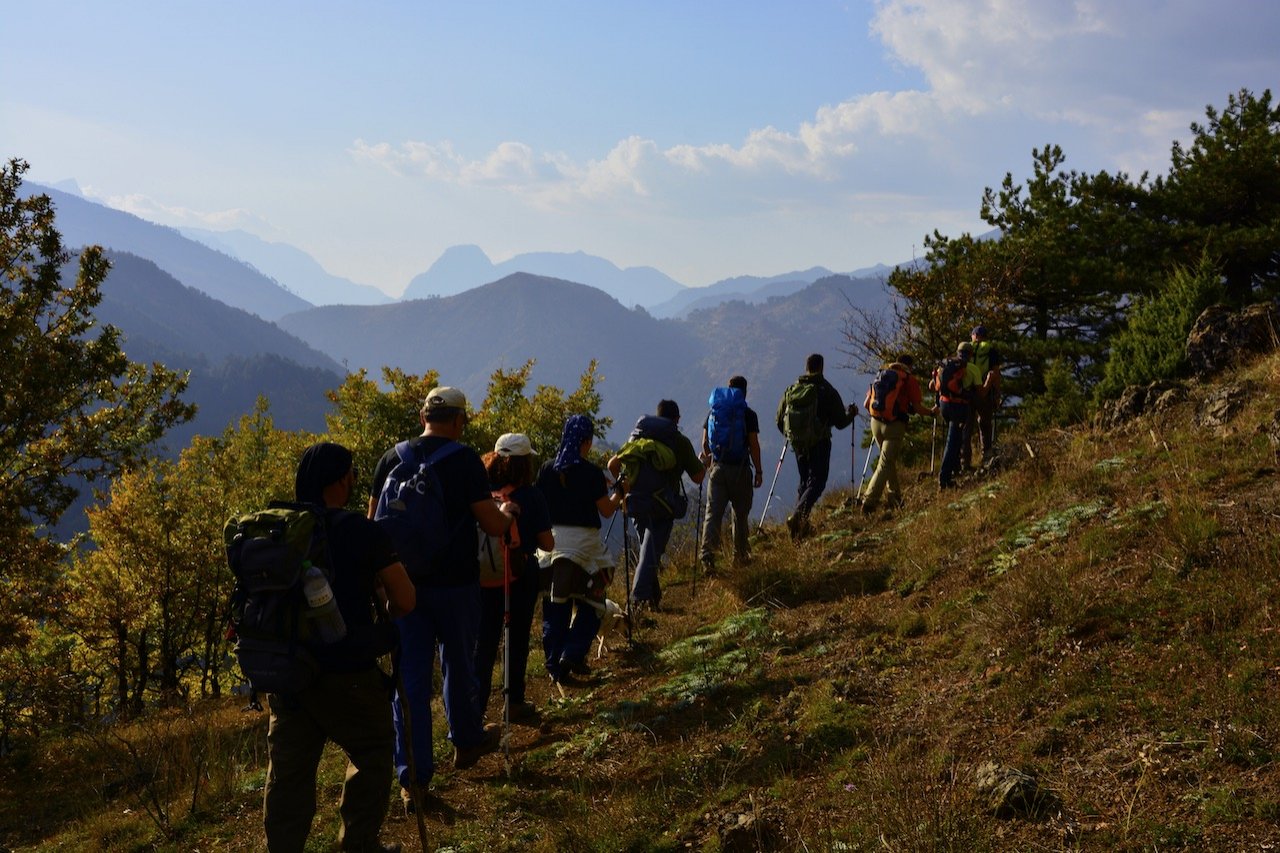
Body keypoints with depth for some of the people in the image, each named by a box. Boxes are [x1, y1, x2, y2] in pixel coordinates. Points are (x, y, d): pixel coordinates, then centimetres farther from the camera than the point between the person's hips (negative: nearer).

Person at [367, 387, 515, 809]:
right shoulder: (464, 460, -10)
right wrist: (507, 513, 12)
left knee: (409, 673, 3)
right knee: (459, 663, 18)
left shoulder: (392, 458, 2)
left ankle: (412, 775, 2)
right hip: (455, 581, -2)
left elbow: (374, 519, 9)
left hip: (404, 582, 3)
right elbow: (492, 525, -11)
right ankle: (466, 741, 38)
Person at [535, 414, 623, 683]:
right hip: (583, 542, -4)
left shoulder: (547, 469, 2)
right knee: (589, 604, 9)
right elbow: (606, 510, -3)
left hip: (551, 540, 4)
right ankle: (572, 654, -6)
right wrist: (619, 492, 14)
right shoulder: (591, 472, -9)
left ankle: (555, 666, 9)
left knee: (554, 608, 8)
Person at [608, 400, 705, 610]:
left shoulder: (637, 436, 10)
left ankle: (654, 595, 26)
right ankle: (641, 594, -18)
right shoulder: (681, 442, 0)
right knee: (653, 550, -2)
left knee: (647, 547, 21)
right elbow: (698, 477, 4)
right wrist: (704, 463, 25)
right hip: (663, 505, -4)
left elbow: (613, 464, 7)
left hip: (637, 501, 4)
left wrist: (623, 484, 24)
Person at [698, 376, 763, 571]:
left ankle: (707, 553, -20)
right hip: (740, 470, -2)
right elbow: (754, 445, -9)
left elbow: (705, 442, 7)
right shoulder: (748, 414, -6)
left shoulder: (714, 412, 5)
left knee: (713, 512, -2)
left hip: (717, 468, 2)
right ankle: (740, 555, 21)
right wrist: (759, 471, -2)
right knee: (740, 514, 12)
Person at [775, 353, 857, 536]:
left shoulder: (791, 390, 4)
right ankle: (798, 515, -25)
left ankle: (800, 521, 13)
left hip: (798, 444, 5)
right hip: (819, 444, -5)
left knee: (804, 481, 19)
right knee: (817, 482, -4)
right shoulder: (827, 391, -8)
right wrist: (852, 413, 17)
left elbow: (780, 421, 10)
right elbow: (840, 422, -5)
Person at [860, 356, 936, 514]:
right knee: (885, 464, -5)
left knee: (889, 460, 22)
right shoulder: (909, 380, 0)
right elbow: (917, 408, -4)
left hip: (876, 422, 5)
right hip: (895, 425, -5)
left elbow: (866, 404, 11)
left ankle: (893, 497, 27)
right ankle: (870, 500, -15)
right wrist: (932, 412, 15)